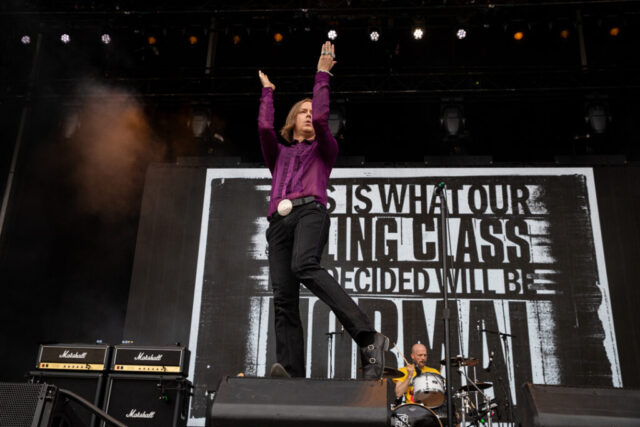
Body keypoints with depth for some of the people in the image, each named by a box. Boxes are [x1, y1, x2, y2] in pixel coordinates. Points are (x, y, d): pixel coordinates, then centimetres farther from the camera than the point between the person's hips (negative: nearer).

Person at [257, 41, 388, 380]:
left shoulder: (324, 150, 26)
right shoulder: (278, 153, 32)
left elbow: (321, 119, 8)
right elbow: (264, 127, 14)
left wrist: (323, 75, 16)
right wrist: (267, 91, 28)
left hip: (310, 212, -4)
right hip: (279, 221, 4)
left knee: (305, 266, -35)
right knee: (283, 297, -15)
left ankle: (369, 340, -41)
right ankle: (291, 373, -27)